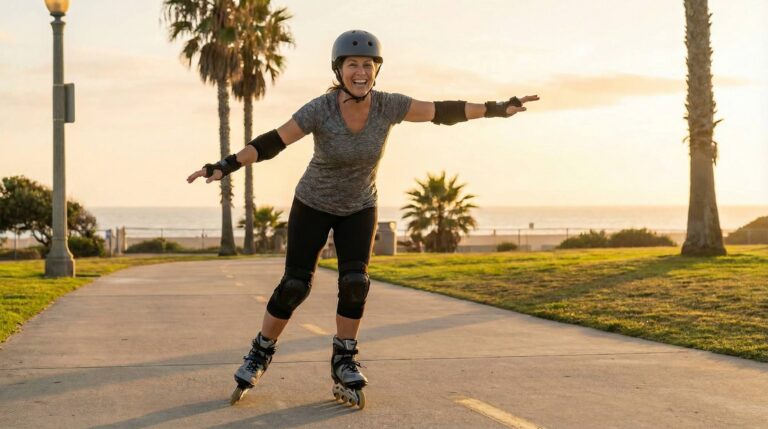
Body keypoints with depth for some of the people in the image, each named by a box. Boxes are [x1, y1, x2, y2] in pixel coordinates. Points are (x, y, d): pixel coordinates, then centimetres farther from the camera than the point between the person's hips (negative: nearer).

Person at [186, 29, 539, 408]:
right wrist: (225, 166, -39)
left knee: (354, 283, -16)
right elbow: (272, 142, -28)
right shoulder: (319, 109, -28)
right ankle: (260, 354, 16)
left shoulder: (388, 105, -20)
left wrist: (496, 109, -14)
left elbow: (443, 111, -14)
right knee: (294, 287, -5)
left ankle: (344, 364, 1)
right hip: (314, 204, -2)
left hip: (359, 208, 2)